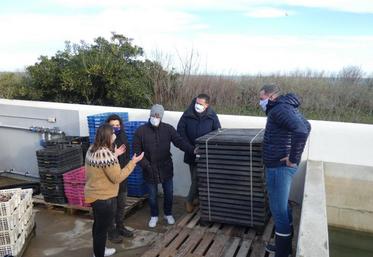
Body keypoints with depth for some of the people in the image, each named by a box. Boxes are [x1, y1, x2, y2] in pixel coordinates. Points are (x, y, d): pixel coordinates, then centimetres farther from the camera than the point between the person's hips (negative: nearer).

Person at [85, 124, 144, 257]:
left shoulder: (92, 150, 1)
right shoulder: (106, 154, -28)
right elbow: (117, 177, -24)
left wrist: (114, 155, 11)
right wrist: (133, 162, -18)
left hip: (93, 194, 10)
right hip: (103, 198, -10)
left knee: (98, 224, 25)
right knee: (102, 228, 8)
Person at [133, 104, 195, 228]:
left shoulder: (168, 129, -6)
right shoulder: (140, 131, -10)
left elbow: (180, 142, -13)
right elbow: (137, 151, -7)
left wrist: (192, 150, -30)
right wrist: (145, 165, -15)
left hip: (166, 168, 1)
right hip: (150, 170, -1)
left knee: (169, 193, 14)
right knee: (152, 195, 14)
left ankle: (168, 214, 38)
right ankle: (154, 216, 36)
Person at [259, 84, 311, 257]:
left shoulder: (279, 109, -18)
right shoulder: (287, 107, 13)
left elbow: (301, 131, -34)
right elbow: (306, 126, 27)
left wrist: (293, 159, -24)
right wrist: (294, 152, 19)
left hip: (279, 167, -11)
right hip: (281, 166, 11)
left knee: (278, 210, 0)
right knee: (282, 207, 21)